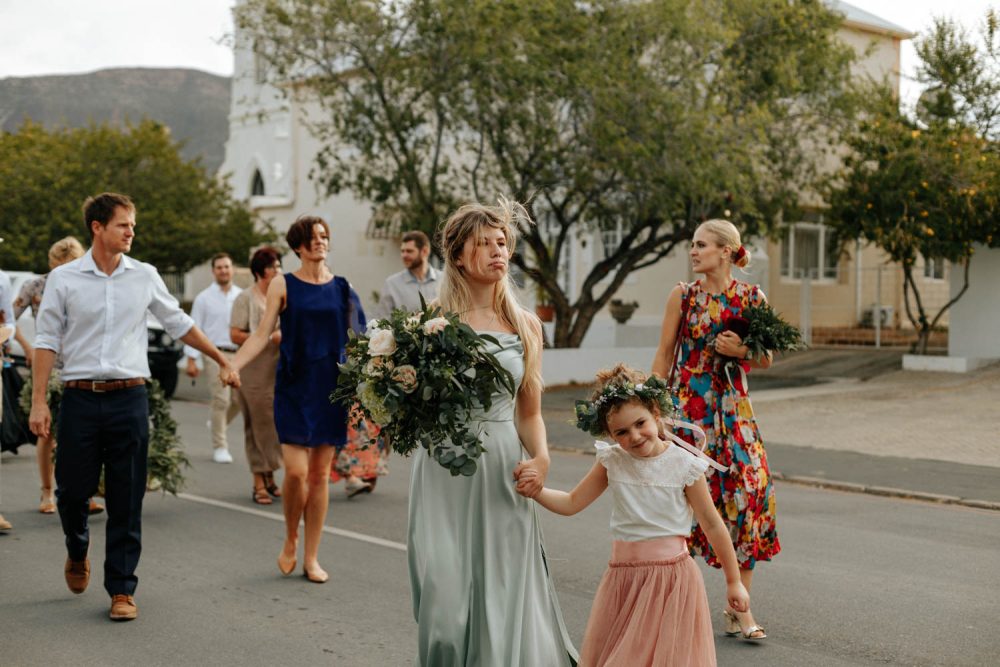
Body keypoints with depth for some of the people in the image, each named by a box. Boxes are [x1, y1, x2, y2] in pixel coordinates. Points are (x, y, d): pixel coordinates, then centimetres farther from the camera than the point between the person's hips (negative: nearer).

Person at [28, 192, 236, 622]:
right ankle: (77, 552, 38)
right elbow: (47, 341, 1)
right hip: (81, 397, -1)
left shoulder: (145, 277, 6)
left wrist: (221, 359, 20)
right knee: (72, 490, 5)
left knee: (126, 501, 1)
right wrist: (38, 402, -5)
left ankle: (122, 590, 11)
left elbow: (179, 324, 17)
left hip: (129, 398, 1)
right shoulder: (63, 279, 1)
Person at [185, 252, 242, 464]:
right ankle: (220, 447, 2)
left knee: (240, 399, 1)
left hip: (239, 355, 3)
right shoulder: (204, 298, 4)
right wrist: (191, 359, -5)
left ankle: (218, 424, 31)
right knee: (221, 400, -8)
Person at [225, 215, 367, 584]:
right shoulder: (283, 285, 2)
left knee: (320, 474, 5)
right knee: (296, 470, -12)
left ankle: (311, 557, 15)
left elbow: (355, 338, 11)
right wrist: (234, 364, -16)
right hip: (294, 387, -2)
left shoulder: (342, 287, 9)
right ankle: (290, 541, 15)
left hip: (331, 387, 2)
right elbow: (262, 334, -2)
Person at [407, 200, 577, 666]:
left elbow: (529, 411, 12)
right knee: (446, 600, -2)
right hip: (445, 470, -2)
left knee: (505, 601, 3)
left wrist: (540, 459, -5)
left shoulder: (525, 326, 8)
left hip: (503, 470, 2)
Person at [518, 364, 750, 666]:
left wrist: (734, 581, 3)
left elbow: (712, 525, -3)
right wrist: (536, 491, -15)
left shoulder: (684, 465, -10)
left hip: (670, 575, -4)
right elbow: (571, 503, 4)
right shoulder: (612, 462, 0)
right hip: (623, 576, 4)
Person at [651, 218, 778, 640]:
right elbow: (664, 356, 4)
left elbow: (765, 360, 11)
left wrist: (742, 351, -10)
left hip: (732, 407, 1)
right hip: (687, 404, -1)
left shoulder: (752, 298, 4)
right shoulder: (682, 296, 1)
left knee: (750, 488, -6)